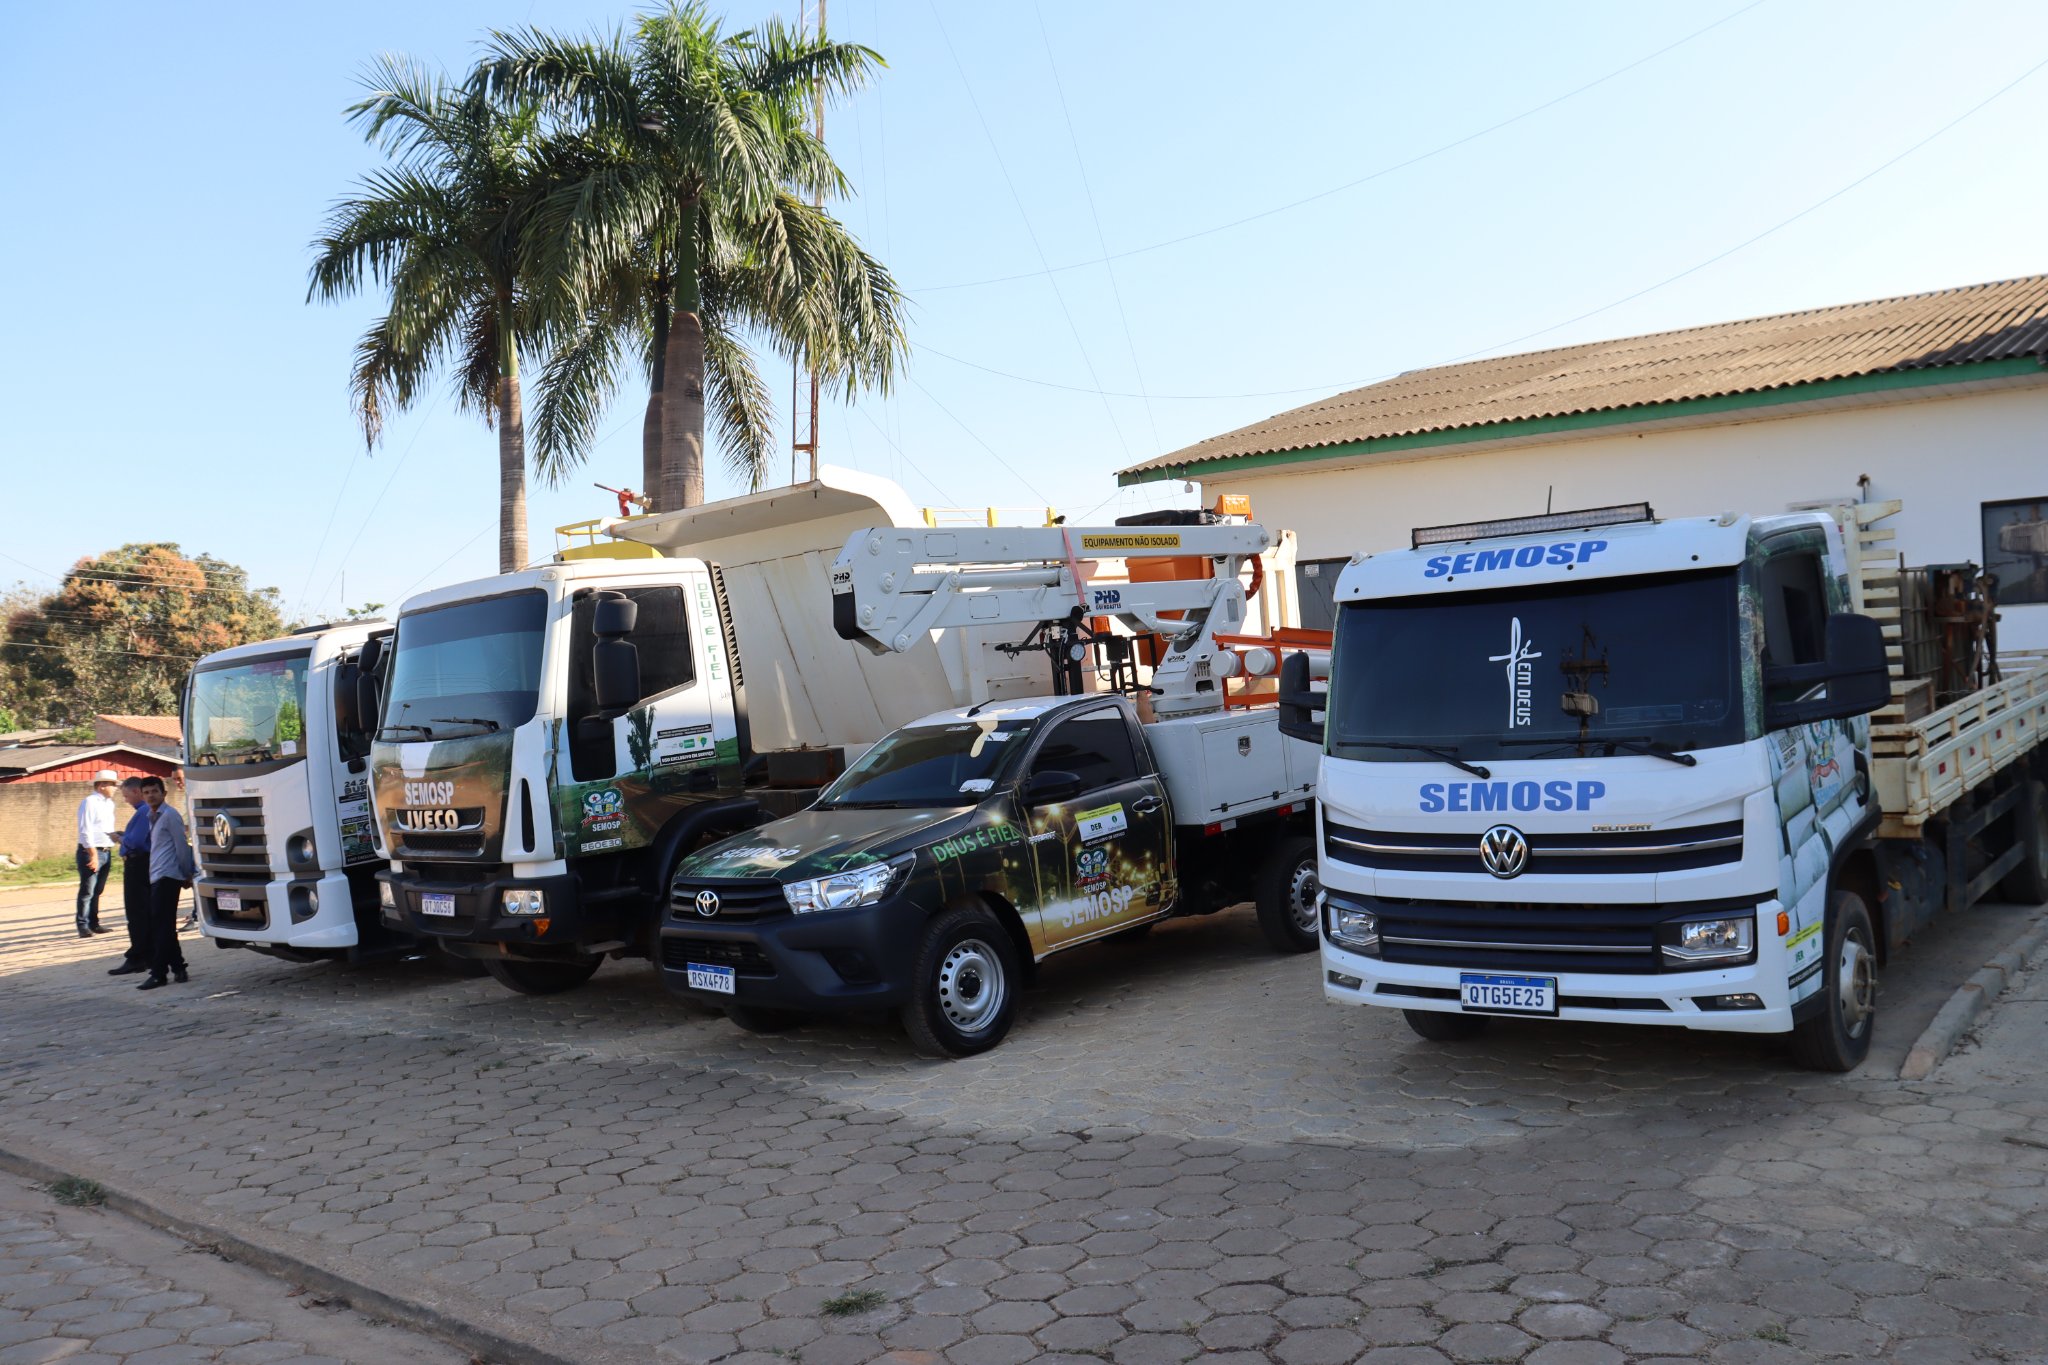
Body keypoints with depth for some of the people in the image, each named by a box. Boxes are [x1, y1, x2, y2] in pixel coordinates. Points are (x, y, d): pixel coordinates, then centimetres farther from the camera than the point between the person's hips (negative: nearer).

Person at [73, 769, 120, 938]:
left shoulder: (109, 804, 16)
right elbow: (85, 831, -17)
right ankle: (83, 926, -1)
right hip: (90, 852, -8)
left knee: (97, 891, 14)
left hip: (106, 852, 8)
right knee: (87, 892, -5)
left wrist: (117, 836, 8)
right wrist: (93, 854, -20)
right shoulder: (89, 802, -11)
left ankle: (94, 924, 20)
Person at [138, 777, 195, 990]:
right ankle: (177, 969, 15)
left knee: (162, 926, -9)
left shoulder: (170, 815, -9)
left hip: (167, 877, -9)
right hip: (156, 877, 9)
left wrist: (187, 874, -7)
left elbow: (182, 846, -10)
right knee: (160, 926, 10)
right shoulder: (154, 817, 19)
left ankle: (159, 973, -9)